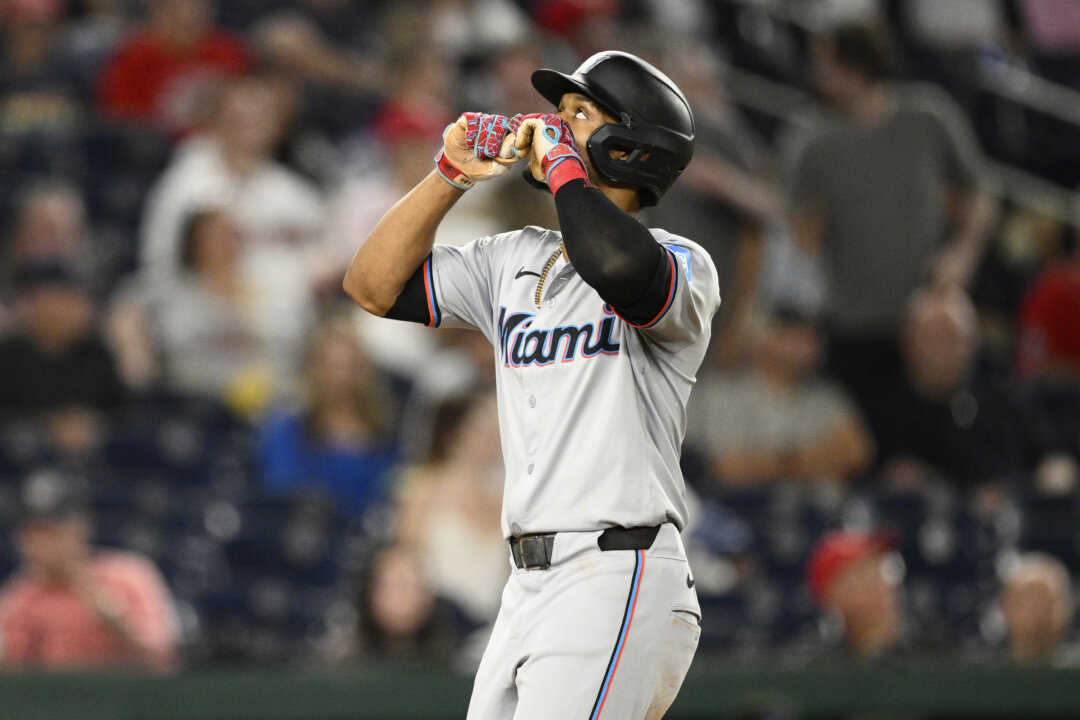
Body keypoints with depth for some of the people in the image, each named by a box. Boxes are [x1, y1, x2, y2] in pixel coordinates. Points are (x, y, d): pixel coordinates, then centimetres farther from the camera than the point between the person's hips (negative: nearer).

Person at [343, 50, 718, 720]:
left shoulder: (682, 263, -5)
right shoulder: (514, 262, 18)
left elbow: (621, 269, -30)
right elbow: (374, 285, 15)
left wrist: (562, 164, -14)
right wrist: (450, 176, 6)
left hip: (620, 582, -8)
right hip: (530, 589, 8)